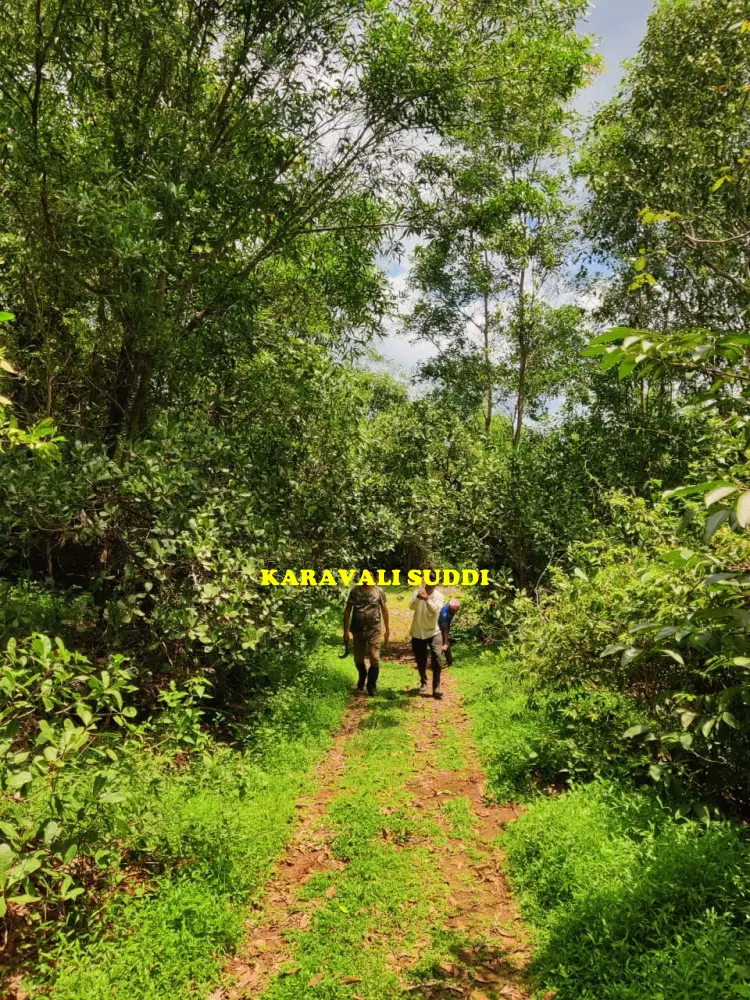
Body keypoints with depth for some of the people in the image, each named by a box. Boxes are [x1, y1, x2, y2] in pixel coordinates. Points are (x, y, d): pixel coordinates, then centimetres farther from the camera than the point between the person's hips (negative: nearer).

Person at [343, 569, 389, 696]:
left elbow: (384, 610, 6)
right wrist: (346, 630, -3)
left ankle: (372, 686, 11)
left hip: (374, 630, -2)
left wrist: (387, 628, 7)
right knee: (358, 658, 13)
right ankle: (362, 678, 41)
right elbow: (347, 611, 1)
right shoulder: (355, 591, -1)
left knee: (374, 659, -4)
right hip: (358, 630, 2)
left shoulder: (379, 592, -2)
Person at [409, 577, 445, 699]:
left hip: (433, 632, -2)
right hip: (417, 633, 2)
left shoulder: (438, 596, -7)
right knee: (420, 661, 10)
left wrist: (427, 599, -39)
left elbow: (436, 610, -24)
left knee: (437, 657, -19)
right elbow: (411, 607, -17)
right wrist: (418, 597, -35)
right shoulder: (418, 593, -1)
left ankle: (436, 686, -9)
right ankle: (423, 683, 34)